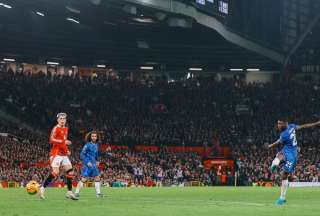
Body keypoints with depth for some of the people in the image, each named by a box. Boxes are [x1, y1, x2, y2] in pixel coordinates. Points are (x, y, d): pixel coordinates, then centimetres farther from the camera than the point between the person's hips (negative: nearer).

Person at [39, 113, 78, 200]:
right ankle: (42, 188, -7)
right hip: (56, 154, -8)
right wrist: (64, 141, -26)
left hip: (64, 154, 8)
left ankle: (69, 192, 6)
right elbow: (51, 140, -20)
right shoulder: (56, 128, -8)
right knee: (55, 172, -17)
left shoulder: (66, 129, 17)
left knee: (70, 171, 1)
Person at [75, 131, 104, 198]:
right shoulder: (87, 145, -10)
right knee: (83, 179, -10)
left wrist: (97, 161, 14)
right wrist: (87, 162, -18)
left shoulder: (96, 145, 11)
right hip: (87, 164, -7)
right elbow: (82, 155, -11)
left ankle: (98, 193, 6)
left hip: (94, 164, 7)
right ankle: (77, 192, -3)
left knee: (97, 178, 3)